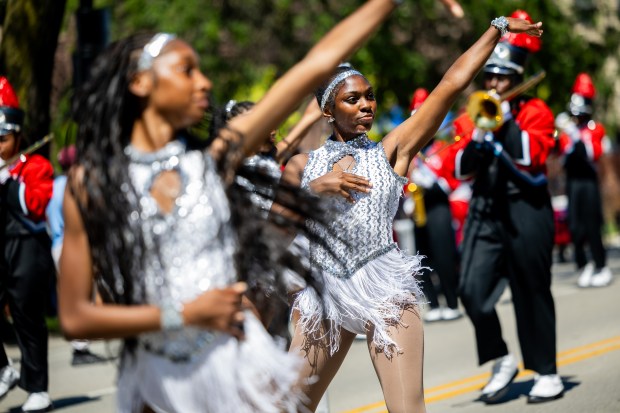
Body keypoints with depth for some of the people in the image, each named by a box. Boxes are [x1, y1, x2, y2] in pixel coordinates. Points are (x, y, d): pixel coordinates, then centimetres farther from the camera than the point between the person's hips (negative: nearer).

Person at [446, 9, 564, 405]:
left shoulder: (535, 111, 1)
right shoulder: (471, 117, 12)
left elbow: (531, 157, -15)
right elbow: (461, 169, 4)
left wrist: (505, 120, -16)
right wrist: (478, 137, -11)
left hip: (526, 211, -4)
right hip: (486, 211, 4)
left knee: (532, 294, 2)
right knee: (473, 290, -8)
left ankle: (547, 373, 13)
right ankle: (502, 362, 10)